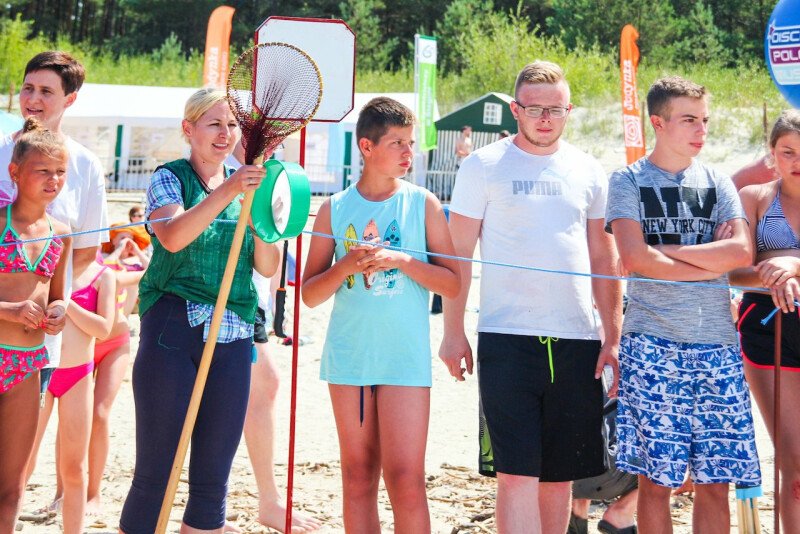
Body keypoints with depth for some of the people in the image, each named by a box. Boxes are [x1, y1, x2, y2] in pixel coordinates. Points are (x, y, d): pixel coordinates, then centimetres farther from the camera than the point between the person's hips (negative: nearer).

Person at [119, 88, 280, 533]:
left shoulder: (246, 183, 14)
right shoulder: (170, 178, 2)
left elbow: (268, 268, 8)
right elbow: (172, 237, -19)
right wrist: (227, 192, -28)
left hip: (232, 338, 5)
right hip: (172, 330, -4)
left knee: (212, 480, 7)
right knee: (155, 475, -5)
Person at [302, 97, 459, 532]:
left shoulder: (423, 204, 3)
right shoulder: (335, 209, 7)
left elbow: (452, 284, 1)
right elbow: (310, 294, 7)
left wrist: (403, 261, -13)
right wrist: (346, 267, -11)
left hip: (405, 359, -2)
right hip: (349, 357, 2)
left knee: (406, 480, -9)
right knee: (358, 479, 7)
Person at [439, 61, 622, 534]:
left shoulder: (588, 171, 11)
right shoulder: (484, 166, 2)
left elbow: (604, 260, 13)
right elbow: (458, 254, 3)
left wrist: (614, 337, 6)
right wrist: (453, 332, -2)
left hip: (577, 340, 3)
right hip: (507, 338, -3)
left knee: (561, 474, 8)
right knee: (518, 472, -9)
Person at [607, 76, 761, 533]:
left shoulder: (718, 184, 12)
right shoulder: (629, 181, 4)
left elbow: (742, 253, -3)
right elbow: (636, 259, -10)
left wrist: (668, 249, -6)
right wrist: (712, 260, -3)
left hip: (717, 346, 3)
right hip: (652, 345, -3)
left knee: (715, 483, 3)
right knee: (655, 480, 0)